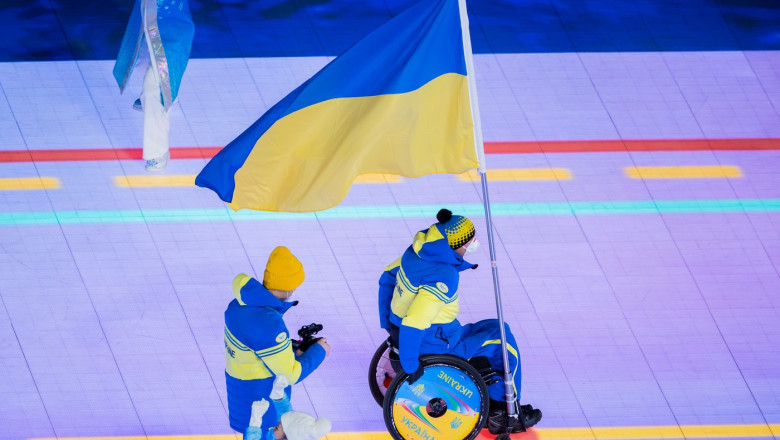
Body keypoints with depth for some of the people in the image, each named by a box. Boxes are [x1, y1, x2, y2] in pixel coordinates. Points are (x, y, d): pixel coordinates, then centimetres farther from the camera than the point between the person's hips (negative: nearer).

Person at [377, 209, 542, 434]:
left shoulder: (418, 251, -4)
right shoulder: (443, 278, -31)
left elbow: (387, 278, 11)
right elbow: (413, 326, -35)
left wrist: (388, 324, 17)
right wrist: (410, 365, -24)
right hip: (434, 345, -9)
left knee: (491, 330, 20)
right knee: (502, 339, 2)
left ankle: (493, 406, 26)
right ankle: (506, 413, 17)